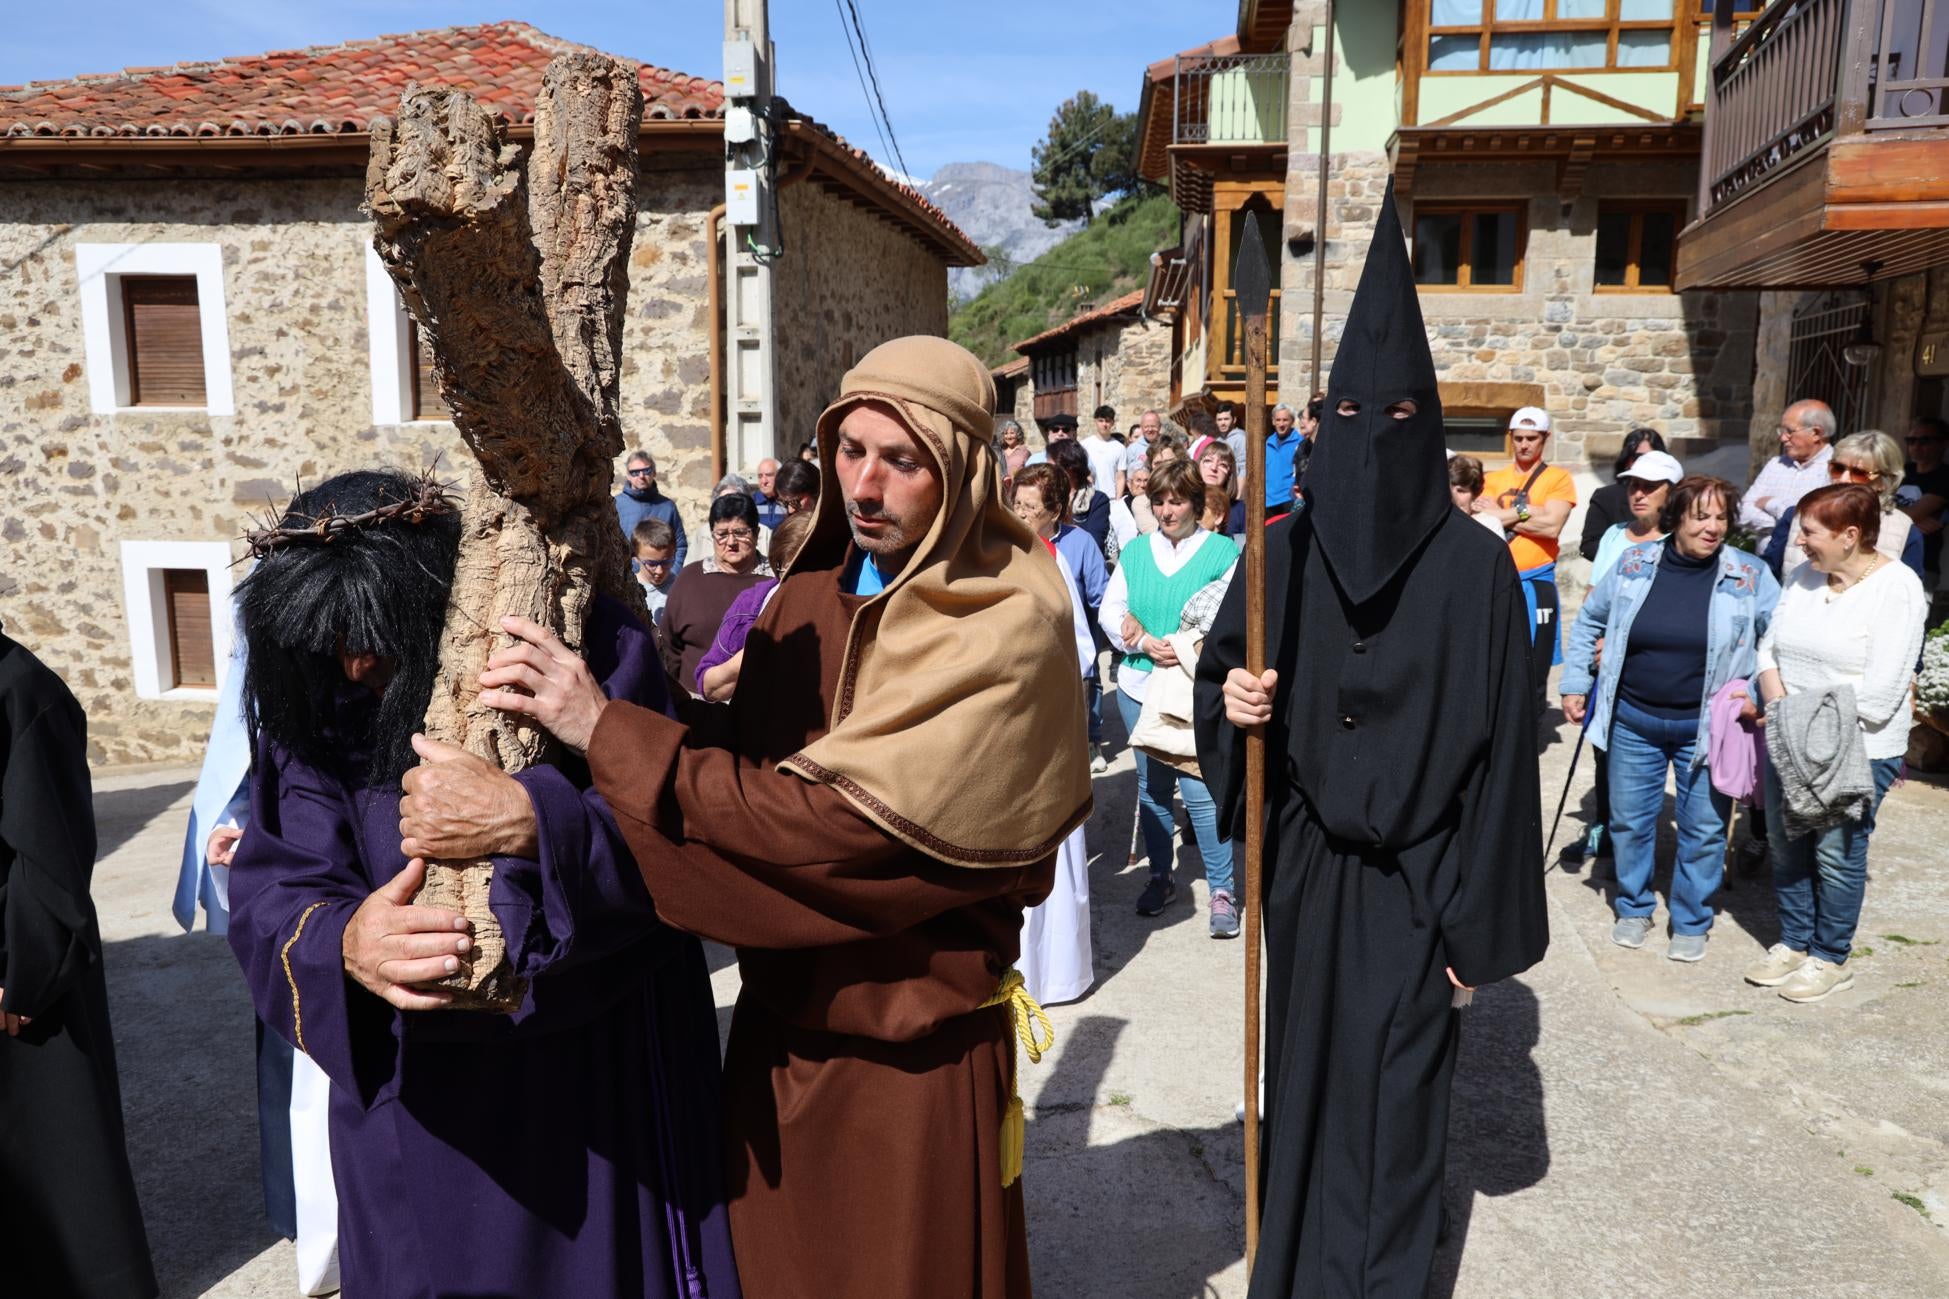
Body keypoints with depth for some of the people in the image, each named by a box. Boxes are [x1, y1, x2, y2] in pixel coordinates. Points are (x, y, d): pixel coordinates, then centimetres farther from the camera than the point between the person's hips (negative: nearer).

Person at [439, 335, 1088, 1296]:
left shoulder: (1005, 630, -21)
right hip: (779, 1024, 6)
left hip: (913, 1051, -5)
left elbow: (836, 818, -29)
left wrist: (607, 731, -28)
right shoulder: (812, 587, 0)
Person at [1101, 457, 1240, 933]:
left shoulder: (1223, 551, -2)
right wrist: (1146, 644, -10)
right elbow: (1110, 611, 7)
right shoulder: (1135, 552, 10)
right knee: (1152, 786, 13)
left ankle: (1222, 889, 6)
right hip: (1139, 686, 4)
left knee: (1200, 790, -8)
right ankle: (1160, 876, 29)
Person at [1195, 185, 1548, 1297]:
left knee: (1395, 1091, 5)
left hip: (1413, 875, -3)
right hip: (1305, 862, 3)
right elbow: (1224, 674, 10)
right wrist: (1234, 699, -16)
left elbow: (1501, 744, -8)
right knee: (1302, 1067, 15)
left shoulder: (1474, 563, -8)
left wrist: (1480, 920, -8)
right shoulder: (1286, 551, 0)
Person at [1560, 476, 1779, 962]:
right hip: (1633, 722, 1)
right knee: (1629, 820, 12)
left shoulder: (1749, 576, -6)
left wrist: (1759, 694, -10)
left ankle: (1691, 923, 26)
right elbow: (1589, 621, 9)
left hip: (1706, 728, -1)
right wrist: (1574, 683, 7)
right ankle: (1634, 908, 33)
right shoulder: (1633, 564, -3)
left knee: (1704, 829, 7)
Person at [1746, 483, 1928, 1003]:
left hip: (1858, 751, -6)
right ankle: (1794, 942, 31)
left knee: (1836, 855, 4)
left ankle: (1830, 958, 21)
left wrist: (1815, 720, -13)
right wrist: (1782, 709, -10)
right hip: (1789, 745, 6)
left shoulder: (1897, 588, -15)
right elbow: (1769, 649, 5)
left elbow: (1878, 696, -20)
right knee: (1787, 848, 14)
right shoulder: (1802, 576, 4)